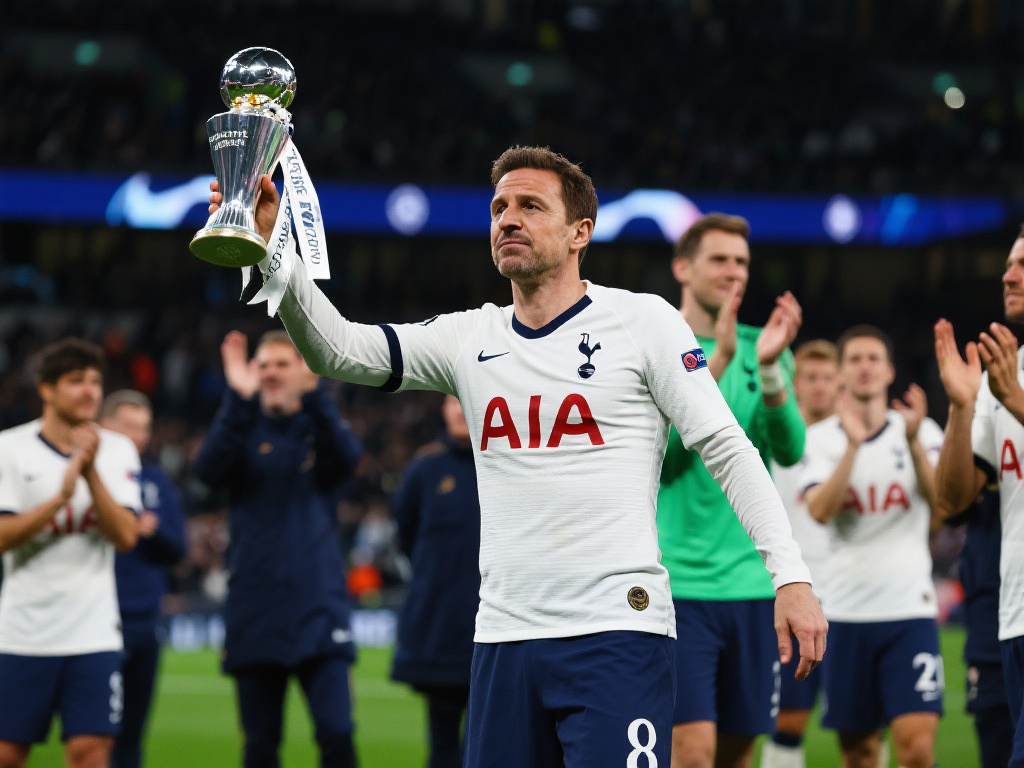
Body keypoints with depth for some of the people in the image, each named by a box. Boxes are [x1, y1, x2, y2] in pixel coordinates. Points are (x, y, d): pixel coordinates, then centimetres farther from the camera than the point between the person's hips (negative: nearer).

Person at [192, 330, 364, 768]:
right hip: (254, 612, 1)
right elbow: (209, 469, -14)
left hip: (319, 610, -1)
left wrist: (314, 393, -30)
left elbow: (347, 459, -16)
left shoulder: (320, 429, 7)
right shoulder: (242, 429, 7)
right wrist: (239, 400, -26)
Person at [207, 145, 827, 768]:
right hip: (504, 640, 5)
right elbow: (338, 349, 6)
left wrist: (791, 576, -10)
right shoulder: (470, 337, 13)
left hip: (618, 633, -5)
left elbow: (728, 449, -1)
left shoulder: (642, 321, 1)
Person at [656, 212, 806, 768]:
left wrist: (769, 369, -19)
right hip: (677, 582, -4)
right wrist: (719, 358, -24)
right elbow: (655, 446, -17)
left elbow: (789, 450, -3)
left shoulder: (763, 348, 10)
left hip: (751, 580, 5)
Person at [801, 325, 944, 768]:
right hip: (845, 611, 1)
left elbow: (941, 503, -10)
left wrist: (914, 441, -21)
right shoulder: (820, 438, 5)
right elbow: (820, 510, -12)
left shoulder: (921, 431, 5)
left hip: (910, 608, -1)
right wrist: (854, 444, -21)